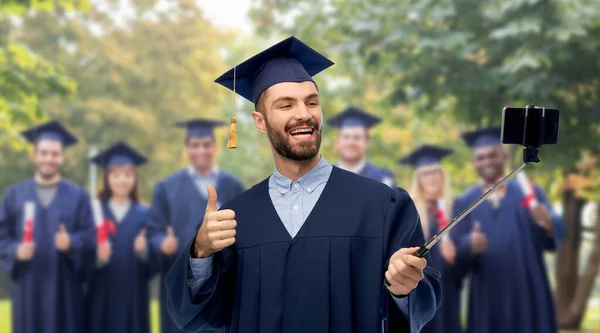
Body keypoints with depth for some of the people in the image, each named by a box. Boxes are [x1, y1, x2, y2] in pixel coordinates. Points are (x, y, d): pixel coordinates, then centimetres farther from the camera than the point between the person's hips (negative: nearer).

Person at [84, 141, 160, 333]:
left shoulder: (144, 215, 5)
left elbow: (154, 263, -1)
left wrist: (144, 251, -22)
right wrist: (96, 257, -23)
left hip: (133, 297, 1)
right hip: (101, 298, 0)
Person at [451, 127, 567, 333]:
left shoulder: (530, 193, 7)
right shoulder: (464, 203, 7)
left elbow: (556, 233, -4)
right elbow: (456, 250, -2)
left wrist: (547, 223, -28)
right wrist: (470, 245, -25)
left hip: (528, 294, 0)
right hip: (487, 298, 0)